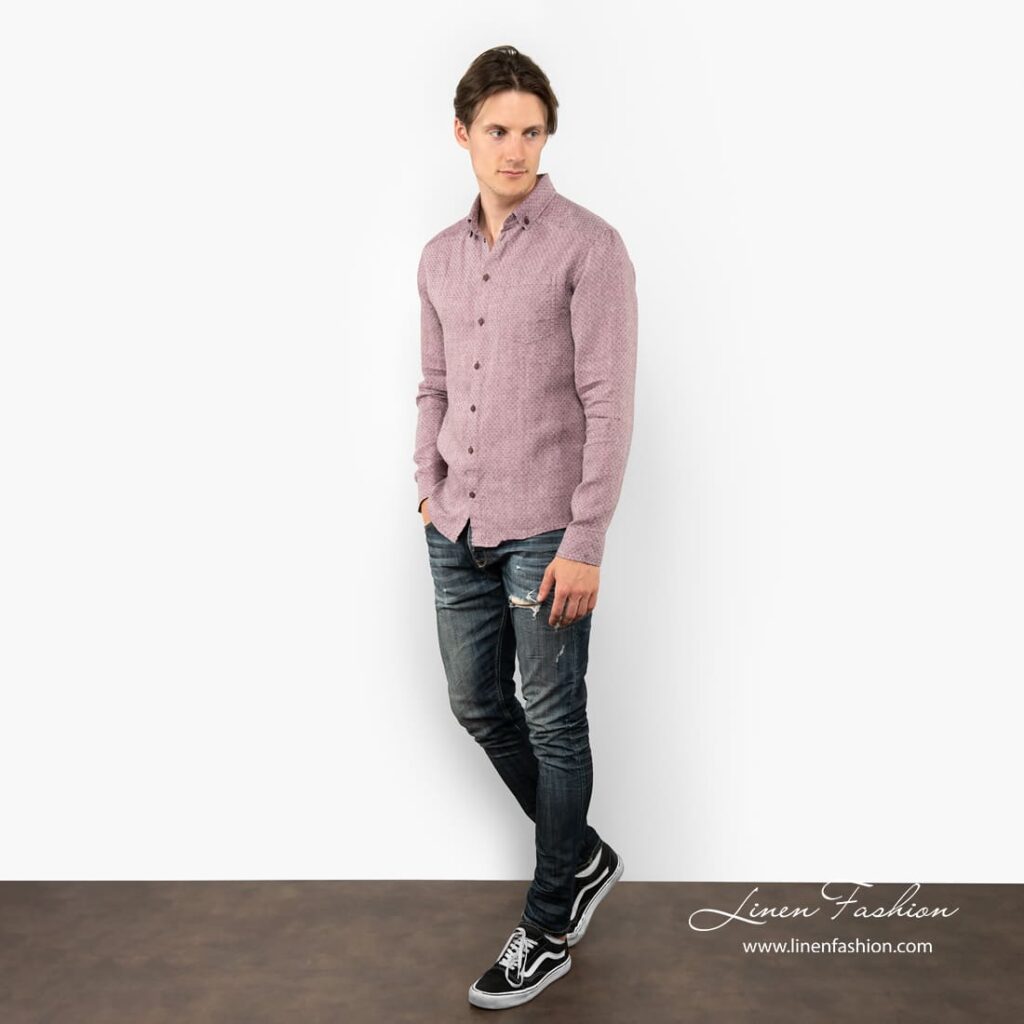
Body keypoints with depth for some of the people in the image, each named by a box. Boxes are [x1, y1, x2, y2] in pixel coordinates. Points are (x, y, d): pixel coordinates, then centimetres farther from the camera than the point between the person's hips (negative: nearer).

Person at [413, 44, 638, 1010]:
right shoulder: (440, 256, 12)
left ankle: (549, 926, 22)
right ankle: (582, 857, 37)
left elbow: (608, 402, -12)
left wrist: (584, 541, -15)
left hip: (543, 531, -6)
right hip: (457, 529, 7)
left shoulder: (589, 246, -7)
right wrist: (429, 485, 7)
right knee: (477, 704, 14)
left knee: (552, 722, 4)